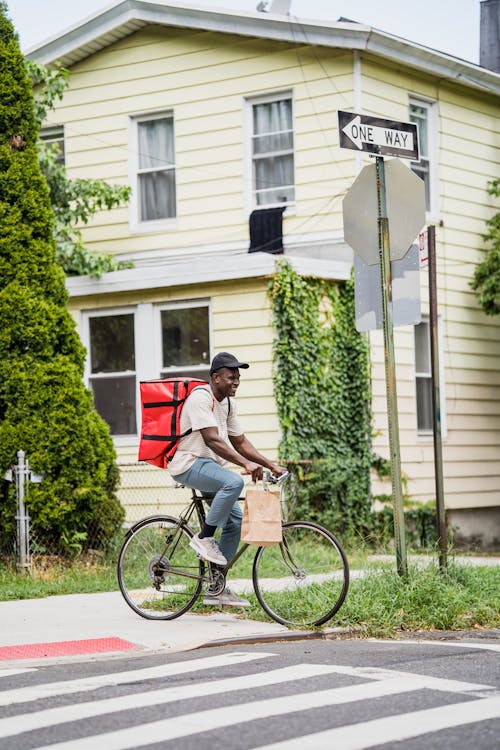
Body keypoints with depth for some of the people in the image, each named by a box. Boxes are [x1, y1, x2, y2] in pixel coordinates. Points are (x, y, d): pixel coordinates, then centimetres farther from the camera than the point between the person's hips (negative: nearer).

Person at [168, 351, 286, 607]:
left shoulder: (228, 403, 12)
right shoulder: (200, 397, -16)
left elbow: (240, 442, 14)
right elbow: (212, 440, -26)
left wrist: (271, 465, 3)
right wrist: (246, 464, -34)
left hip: (209, 466, 9)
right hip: (190, 464, -9)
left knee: (235, 520, 2)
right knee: (234, 482, -34)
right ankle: (204, 537, -16)